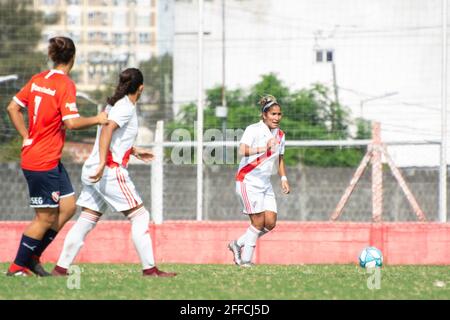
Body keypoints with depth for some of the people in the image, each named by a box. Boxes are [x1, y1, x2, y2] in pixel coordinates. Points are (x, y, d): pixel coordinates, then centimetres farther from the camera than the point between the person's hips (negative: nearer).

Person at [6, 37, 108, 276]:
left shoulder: (38, 80, 9)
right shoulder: (65, 85, -15)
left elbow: (12, 108, 11)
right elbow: (71, 122, -24)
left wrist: (27, 137, 12)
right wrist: (96, 120, -9)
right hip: (43, 162, -9)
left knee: (68, 206, 13)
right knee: (46, 218, 0)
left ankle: (32, 256, 16)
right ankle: (17, 267, 8)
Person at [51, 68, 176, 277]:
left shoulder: (113, 104, 18)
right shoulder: (126, 107, -9)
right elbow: (107, 129, -25)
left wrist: (134, 151, 45)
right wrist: (103, 163, -32)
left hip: (93, 171, 9)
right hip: (110, 171, -9)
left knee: (87, 220, 8)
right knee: (139, 215, -2)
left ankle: (60, 268, 3)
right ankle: (149, 269, -4)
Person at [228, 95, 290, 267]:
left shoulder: (280, 134, 9)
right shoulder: (253, 130, -14)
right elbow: (242, 151, -31)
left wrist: (283, 178, 11)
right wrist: (263, 149, -46)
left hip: (265, 184, 7)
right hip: (248, 181, -7)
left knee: (270, 223, -1)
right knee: (258, 221, -11)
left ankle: (238, 244, 17)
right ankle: (245, 260, 1)